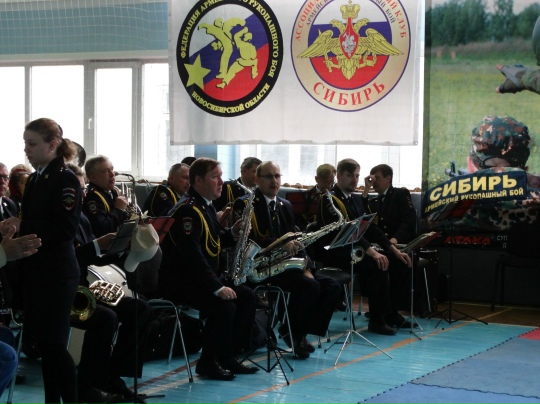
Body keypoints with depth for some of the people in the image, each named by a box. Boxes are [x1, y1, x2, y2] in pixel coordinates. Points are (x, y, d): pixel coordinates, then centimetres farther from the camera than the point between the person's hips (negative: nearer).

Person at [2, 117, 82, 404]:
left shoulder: (65, 180, -11)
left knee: (54, 343, -5)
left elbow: (65, 230, -19)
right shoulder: (34, 180, 13)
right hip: (35, 272, 8)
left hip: (57, 274, -8)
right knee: (44, 344, 10)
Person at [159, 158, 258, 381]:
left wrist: (232, 232, 1)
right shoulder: (187, 210, -19)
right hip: (180, 281, -11)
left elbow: (213, 243, 22)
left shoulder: (207, 207, 13)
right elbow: (192, 255, -27)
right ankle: (207, 363, -11)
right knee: (224, 305, -27)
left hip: (204, 276, 11)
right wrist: (217, 288, -29)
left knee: (248, 297, 3)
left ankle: (228, 356, 8)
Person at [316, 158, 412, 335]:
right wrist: (372, 252, -35)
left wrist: (394, 250, 1)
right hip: (333, 253, -9)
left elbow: (370, 227, 13)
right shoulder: (330, 200, -12)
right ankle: (377, 320, -22)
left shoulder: (356, 199, 16)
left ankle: (390, 314, -3)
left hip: (352, 249, 9)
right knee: (376, 264, -29)